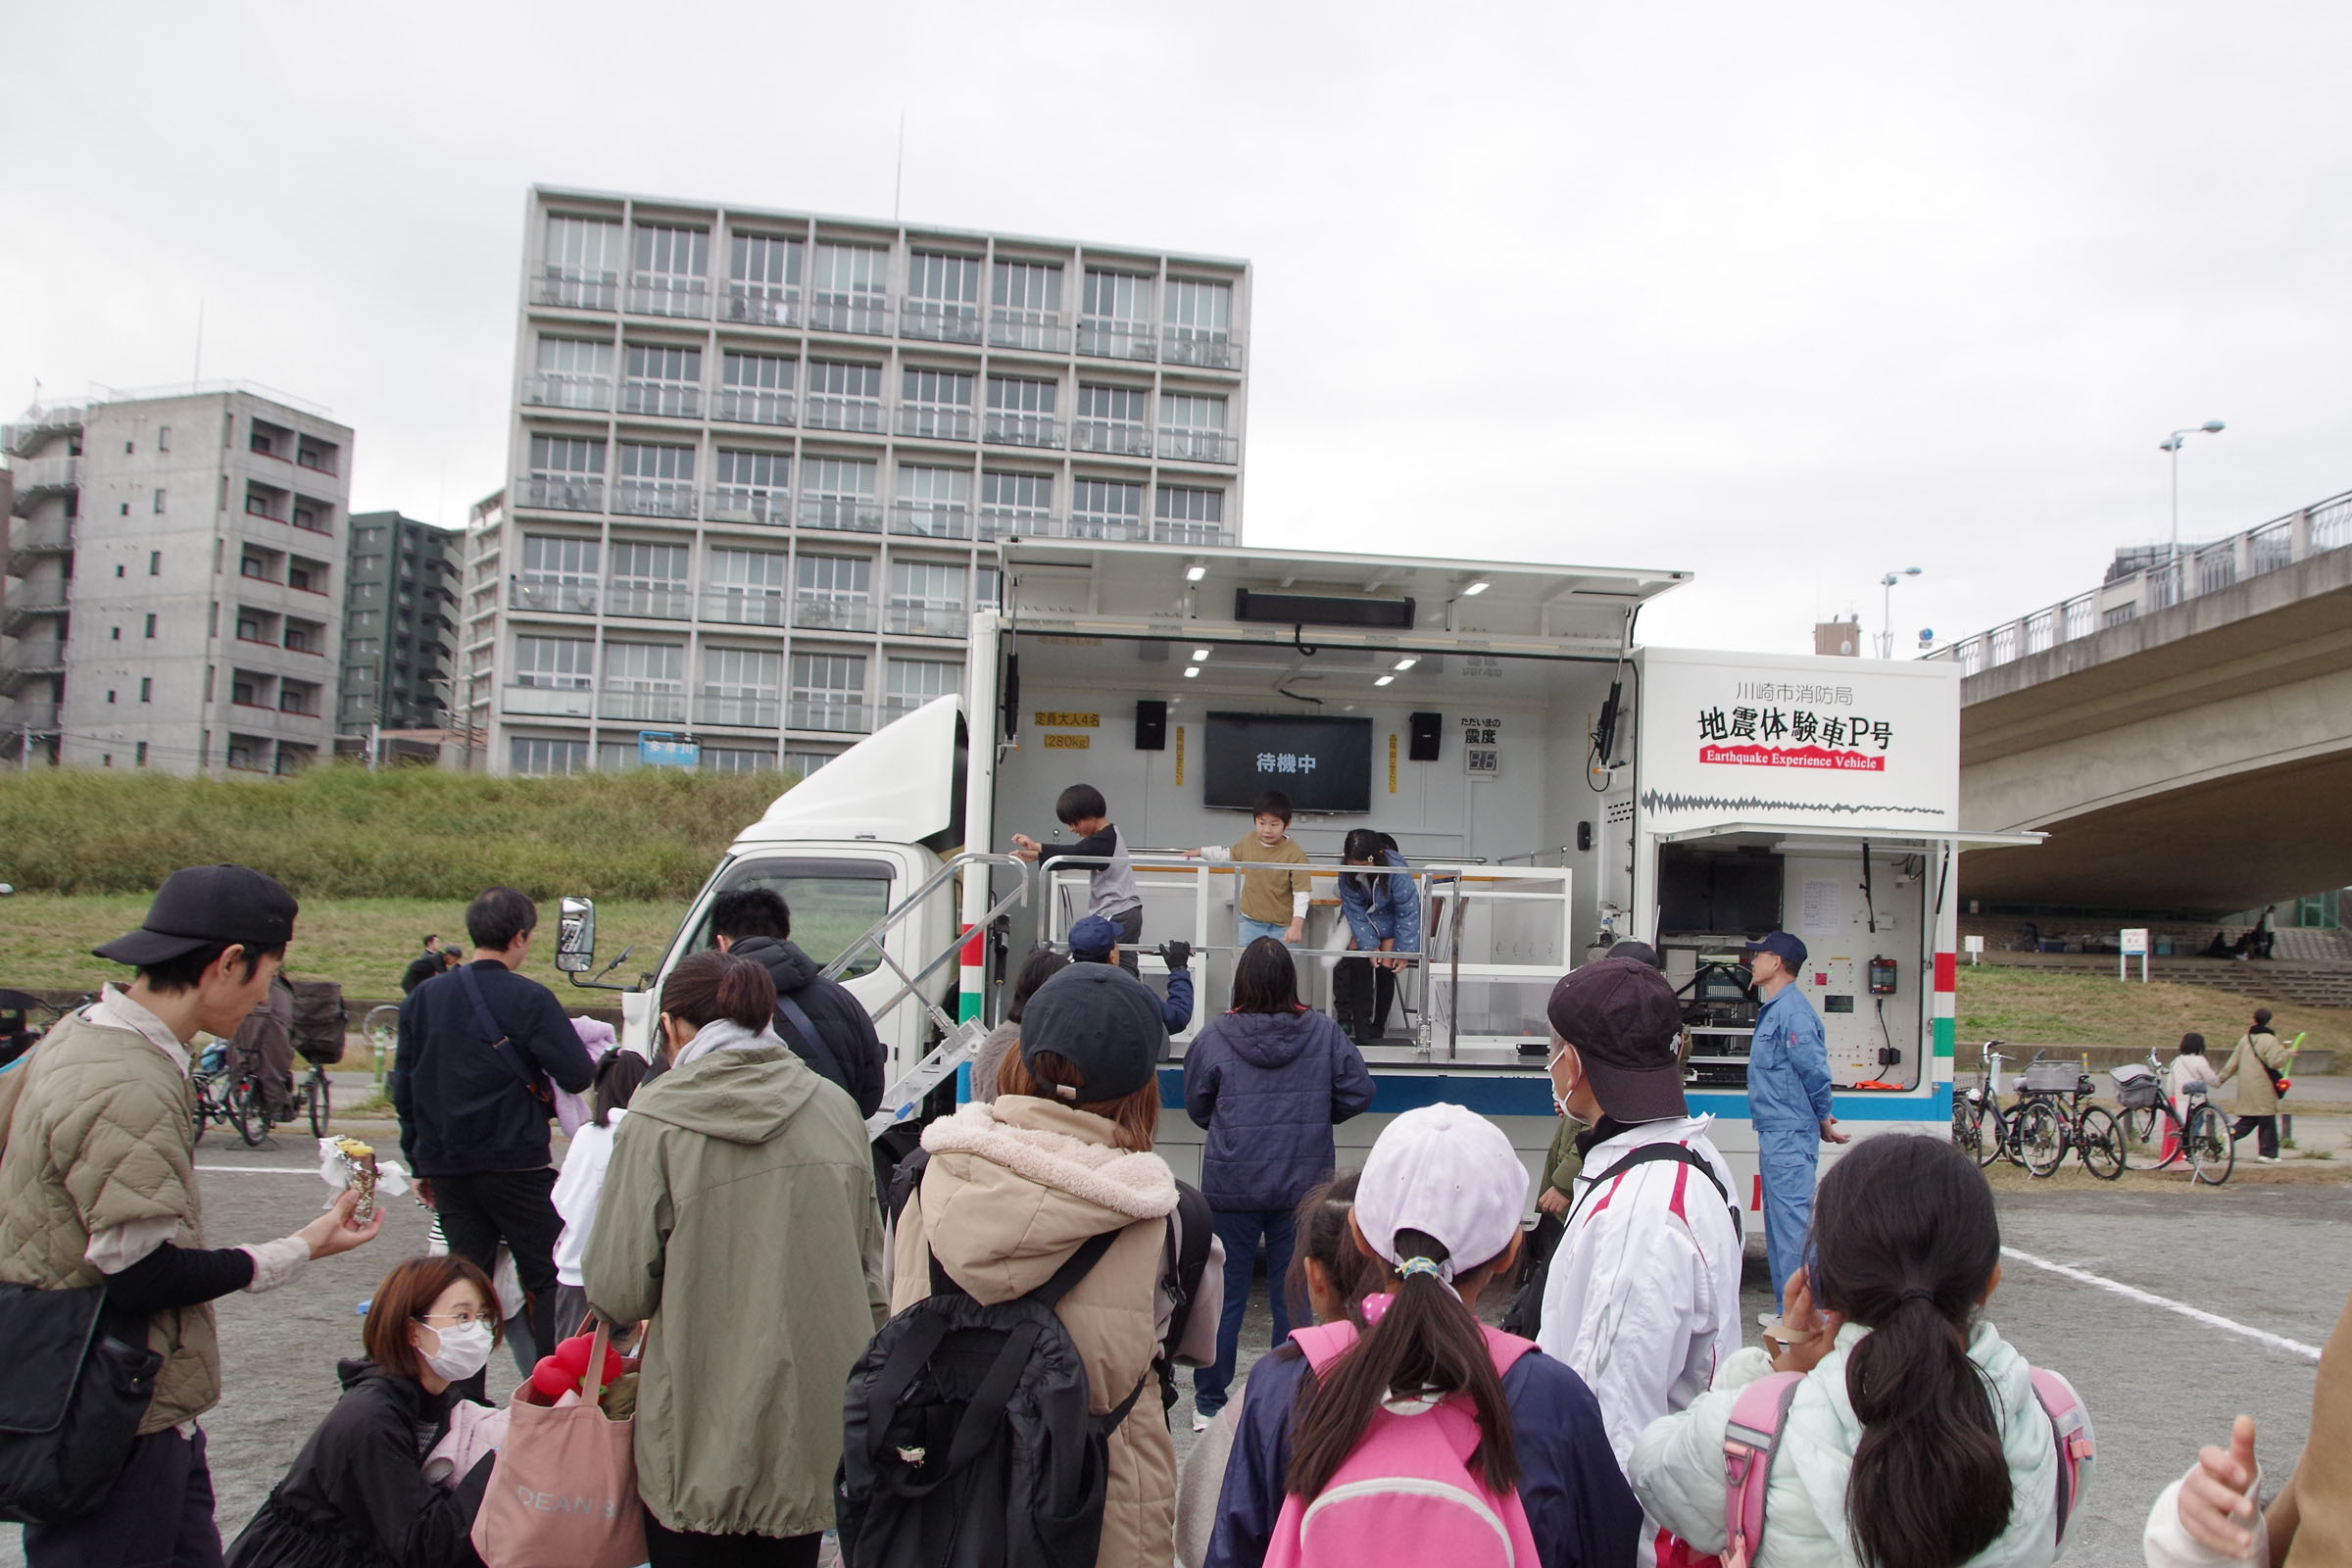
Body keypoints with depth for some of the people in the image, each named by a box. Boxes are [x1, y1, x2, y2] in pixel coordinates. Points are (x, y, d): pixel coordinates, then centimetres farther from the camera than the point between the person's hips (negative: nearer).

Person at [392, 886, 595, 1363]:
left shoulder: (423, 998, 6)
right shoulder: (529, 999, -12)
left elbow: (403, 1088, 11)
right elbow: (577, 1076, -16)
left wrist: (419, 1163, 18)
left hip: (446, 1168, 5)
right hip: (516, 1164, -5)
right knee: (546, 1280, 6)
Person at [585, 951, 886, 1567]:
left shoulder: (655, 1123, -13)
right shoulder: (836, 1108, 0)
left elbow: (618, 1292, -11)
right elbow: (871, 1269, 7)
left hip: (701, 1438, -4)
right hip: (815, 1435, 4)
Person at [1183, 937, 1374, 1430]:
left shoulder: (1215, 1037, -9)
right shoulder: (1324, 1033, -6)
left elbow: (1197, 1107, 2)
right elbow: (1359, 1092, -2)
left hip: (1231, 1188, -1)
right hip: (1304, 1185, 1)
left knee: (1223, 1296, 10)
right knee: (1295, 1297, 12)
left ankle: (1208, 1406, 19)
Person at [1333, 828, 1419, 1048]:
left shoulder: (1397, 869, -33)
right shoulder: (1347, 873, -25)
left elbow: (1408, 912, -24)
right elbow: (1355, 911, -16)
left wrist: (1403, 951, -23)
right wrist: (1369, 945, -23)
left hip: (1391, 919, -2)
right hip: (1364, 916, 2)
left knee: (1385, 967, -8)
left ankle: (1378, 1026, 7)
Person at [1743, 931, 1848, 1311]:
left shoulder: (1792, 1011, -16)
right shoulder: (1772, 1010, 17)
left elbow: (1814, 1069, -20)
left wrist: (1823, 1119, -7)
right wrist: (1820, 1119, 15)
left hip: (1790, 1136, -11)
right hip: (1775, 1133, 11)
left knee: (1791, 1221, -8)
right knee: (1779, 1220, 15)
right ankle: (1788, 1309, 23)